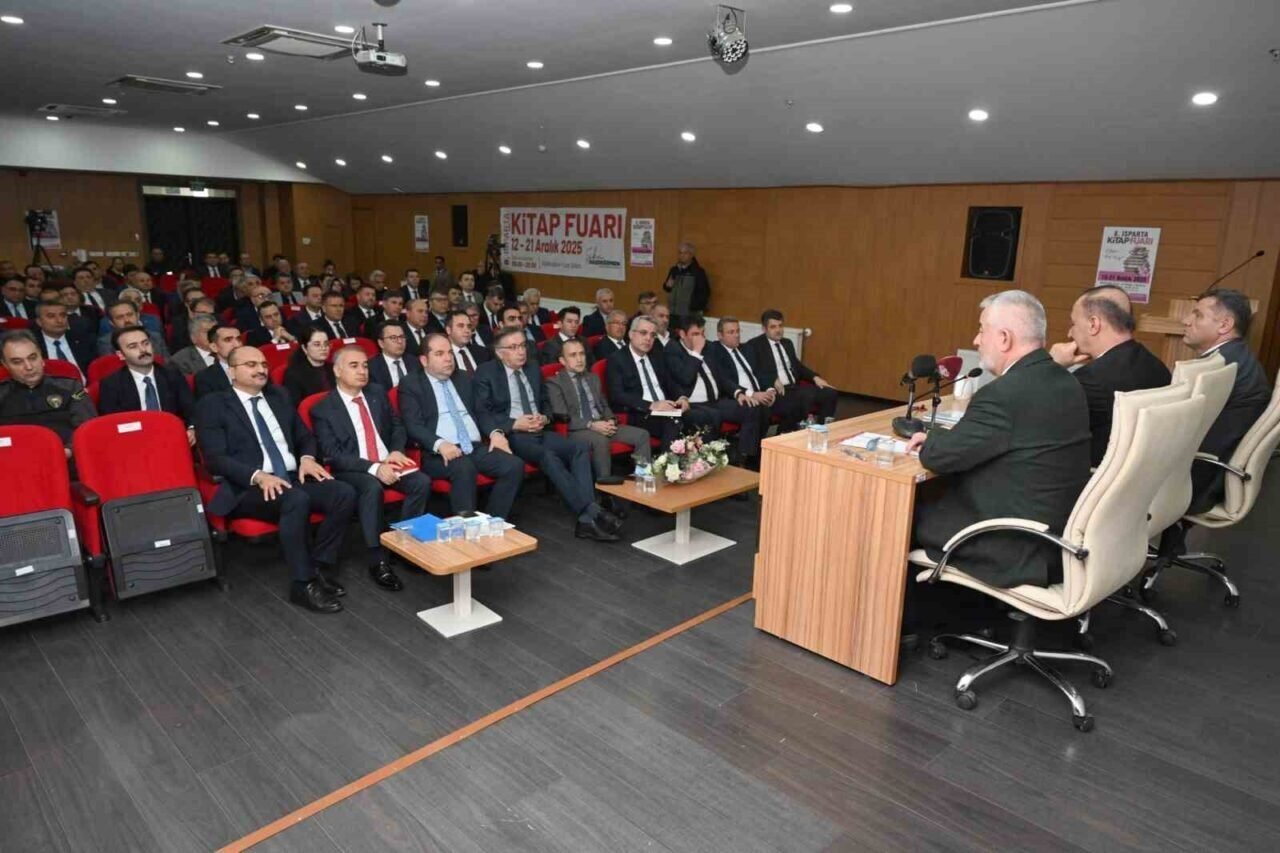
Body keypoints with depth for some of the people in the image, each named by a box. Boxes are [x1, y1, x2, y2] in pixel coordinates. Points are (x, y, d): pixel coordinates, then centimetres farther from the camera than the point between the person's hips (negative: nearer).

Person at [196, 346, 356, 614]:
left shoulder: (279, 396, 20)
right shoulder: (213, 405, 2)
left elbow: (305, 436, 23)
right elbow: (216, 458, -8)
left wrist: (307, 457, -2)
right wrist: (258, 475, -24)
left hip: (293, 478, 6)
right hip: (248, 488, -5)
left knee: (345, 493, -22)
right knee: (297, 500, -37)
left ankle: (321, 567, -10)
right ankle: (304, 584, -23)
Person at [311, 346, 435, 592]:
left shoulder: (378, 393, 11)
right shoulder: (322, 410, -4)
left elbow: (397, 426, 17)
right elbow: (333, 455, -12)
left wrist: (396, 451, -6)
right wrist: (373, 468, -24)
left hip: (388, 463, 5)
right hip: (353, 470, -4)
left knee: (422, 482, -23)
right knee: (372, 487, -37)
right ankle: (378, 560, -28)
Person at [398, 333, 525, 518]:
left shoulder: (464, 380, 22)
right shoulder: (411, 383, 6)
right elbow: (413, 425, -6)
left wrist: (495, 432, -3)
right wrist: (439, 444, -25)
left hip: (477, 448, 5)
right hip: (439, 453, -5)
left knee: (515, 465, -20)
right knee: (464, 468, -37)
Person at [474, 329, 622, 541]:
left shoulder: (533, 370, 19)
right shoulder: (486, 373, 2)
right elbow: (482, 414, -5)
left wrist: (544, 418, 0)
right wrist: (514, 424, -17)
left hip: (539, 432, 5)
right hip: (511, 434, -5)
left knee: (580, 449, -23)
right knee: (549, 457, -34)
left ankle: (587, 520, -34)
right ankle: (591, 512, -36)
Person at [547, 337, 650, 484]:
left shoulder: (593, 378, 22)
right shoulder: (555, 383, 1)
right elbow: (561, 416, -9)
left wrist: (610, 421, -2)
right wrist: (591, 424, -20)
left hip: (602, 425, 6)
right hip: (576, 431, -6)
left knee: (642, 435, -15)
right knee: (600, 440, -39)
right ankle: (604, 483, -27)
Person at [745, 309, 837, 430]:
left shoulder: (787, 343, 23)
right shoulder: (754, 345, 0)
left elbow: (797, 365, 27)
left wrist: (815, 377, 9)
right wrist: (773, 381, -26)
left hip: (794, 387, 8)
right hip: (775, 391, -7)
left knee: (830, 394, -12)